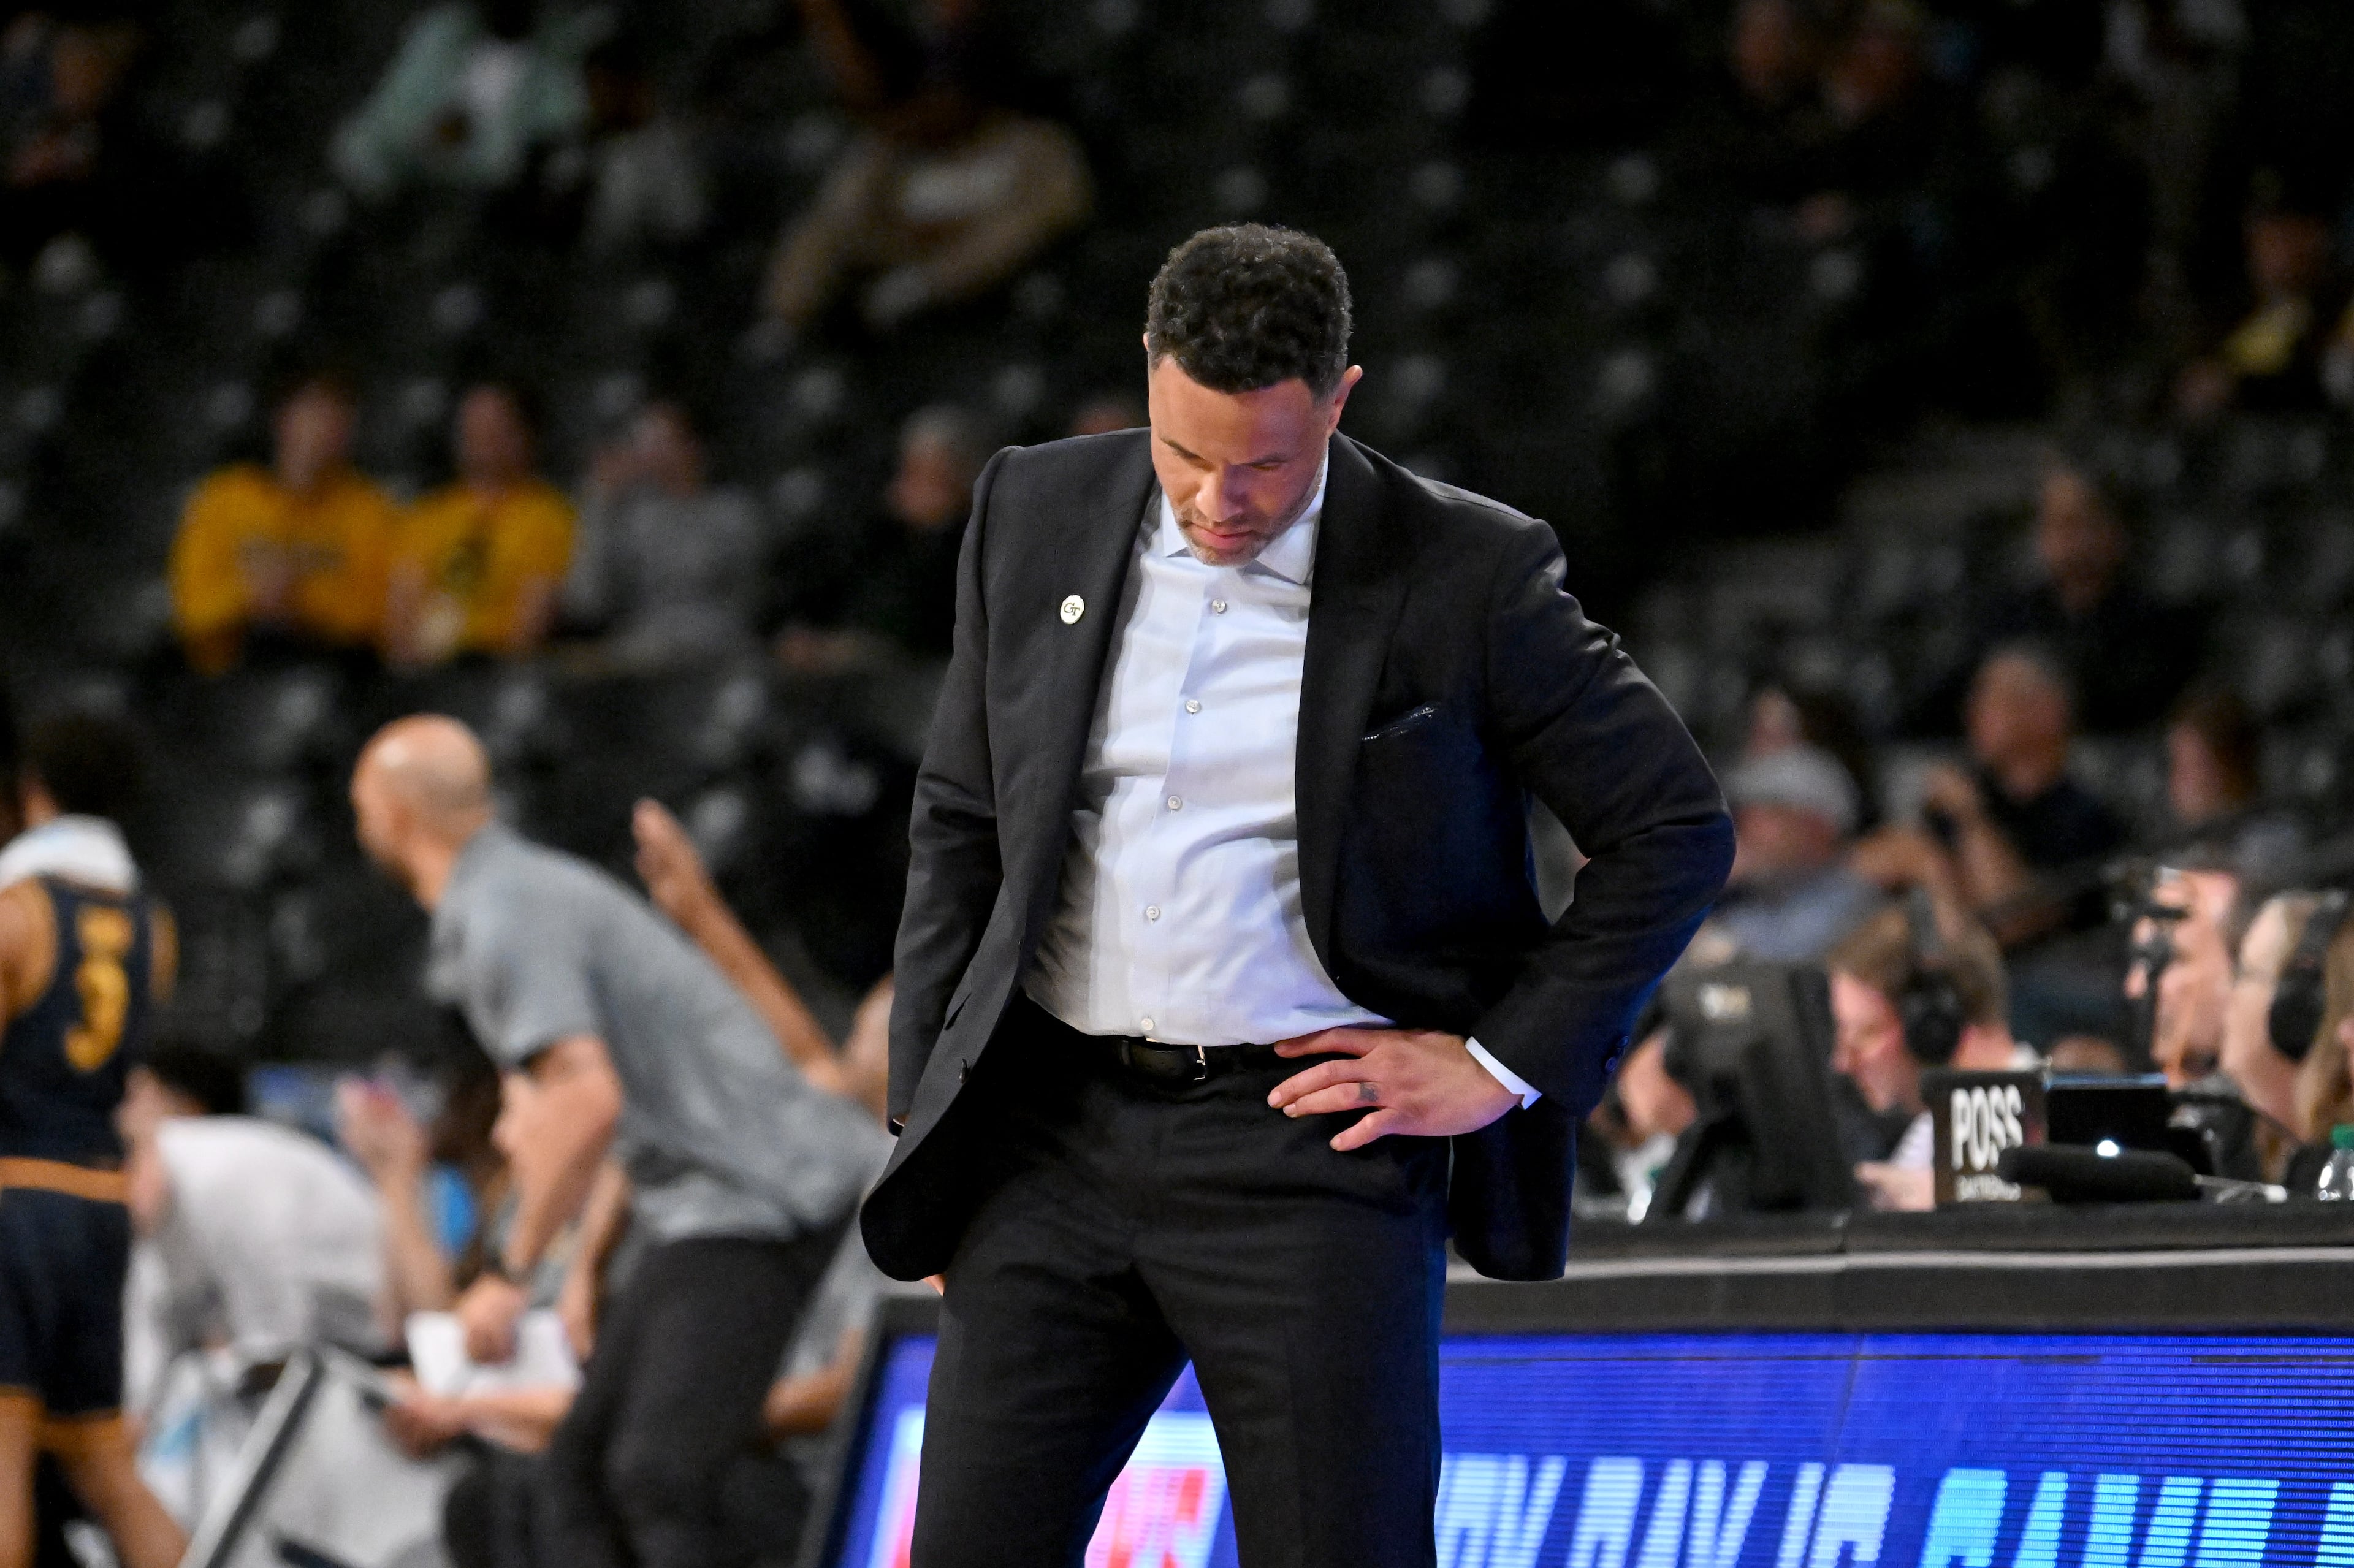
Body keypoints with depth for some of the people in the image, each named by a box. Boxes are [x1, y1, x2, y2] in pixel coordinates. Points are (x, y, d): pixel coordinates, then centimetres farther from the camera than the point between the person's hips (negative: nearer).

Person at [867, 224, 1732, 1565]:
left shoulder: (1468, 575, -6)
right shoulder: (1039, 517, 6)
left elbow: (1675, 829, 0)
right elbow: (961, 821, 15)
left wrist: (1507, 1065, -4)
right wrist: (927, 1109, 10)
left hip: (1310, 1143, -4)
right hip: (1056, 1132, 4)